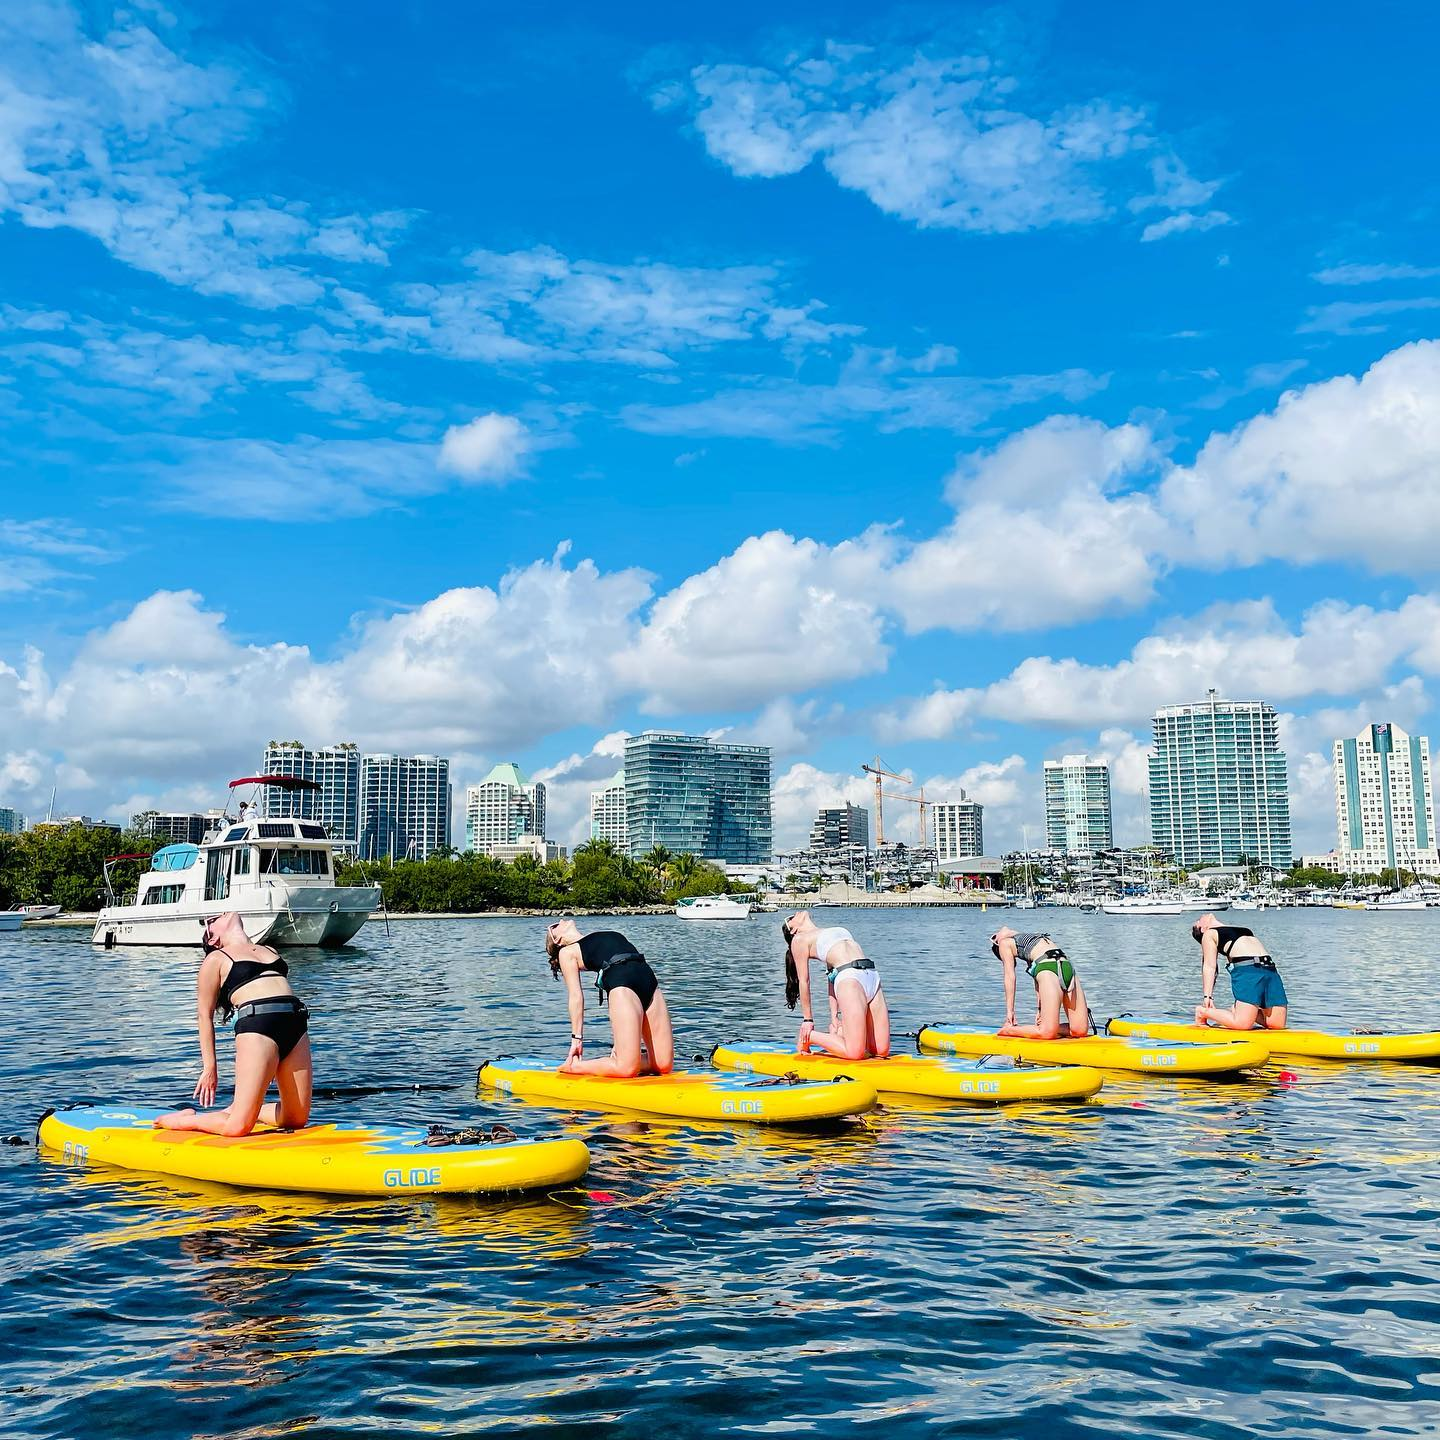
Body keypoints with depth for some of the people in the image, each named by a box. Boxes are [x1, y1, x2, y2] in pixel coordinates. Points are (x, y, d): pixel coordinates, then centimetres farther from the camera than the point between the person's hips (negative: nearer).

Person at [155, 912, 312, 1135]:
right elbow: (205, 1015, 6)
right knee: (238, 1127, -10)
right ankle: (184, 1119, 17)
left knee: (297, 1120, 5)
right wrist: (209, 1067, 0)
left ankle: (243, 1110, 29)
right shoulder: (216, 959, 10)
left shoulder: (269, 950, 27)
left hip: (296, 1025, 6)